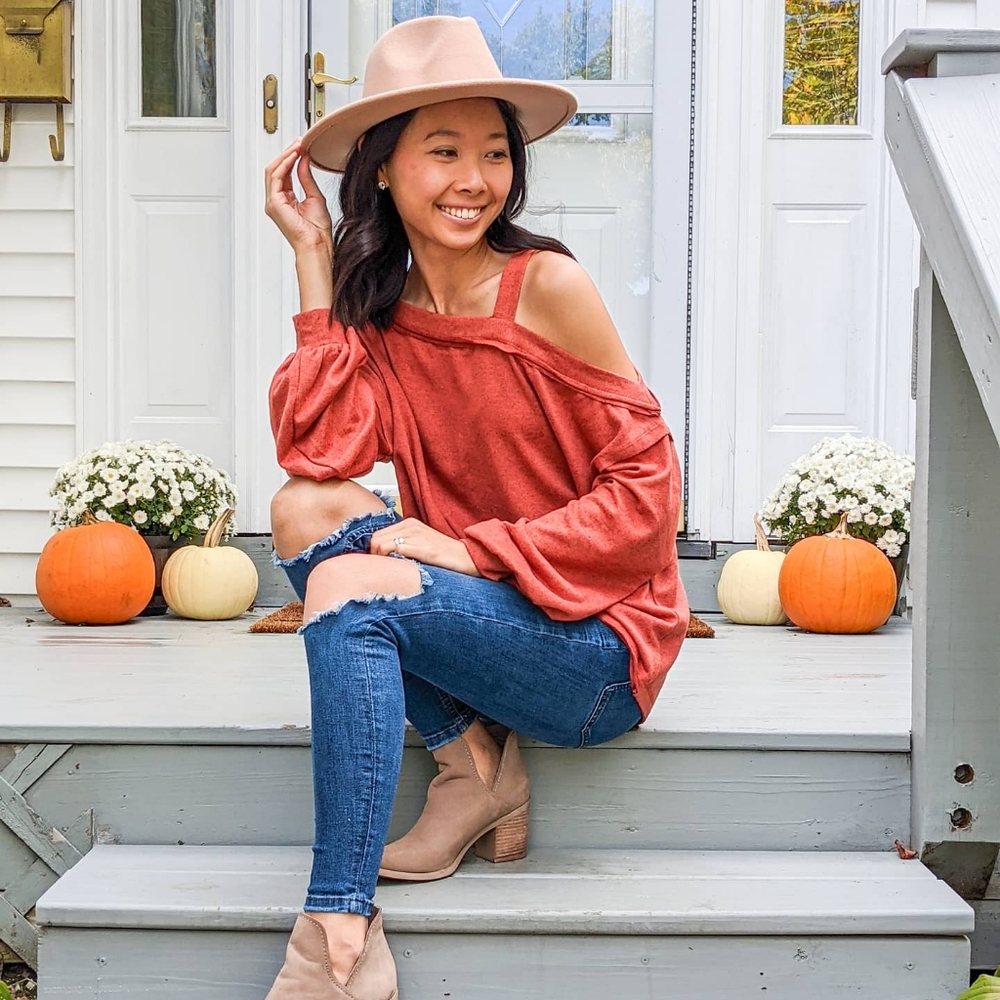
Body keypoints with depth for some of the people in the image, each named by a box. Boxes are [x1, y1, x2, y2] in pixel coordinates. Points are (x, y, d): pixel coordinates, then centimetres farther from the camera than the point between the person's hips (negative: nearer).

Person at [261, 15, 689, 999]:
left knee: (350, 588, -25)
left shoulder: (547, 286, -12)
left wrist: (478, 549, -19)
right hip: (484, 620, 6)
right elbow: (315, 452, -13)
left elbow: (647, 482, -13)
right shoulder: (380, 310, 4)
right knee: (305, 510, -14)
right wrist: (315, 263, -11)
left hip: (597, 641, -5)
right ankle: (478, 766, -7)